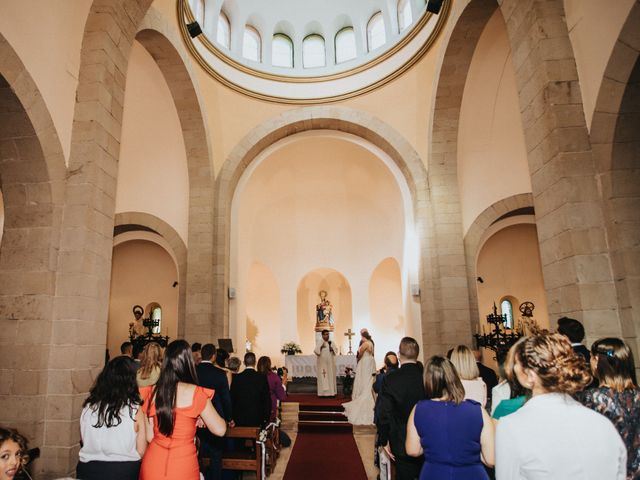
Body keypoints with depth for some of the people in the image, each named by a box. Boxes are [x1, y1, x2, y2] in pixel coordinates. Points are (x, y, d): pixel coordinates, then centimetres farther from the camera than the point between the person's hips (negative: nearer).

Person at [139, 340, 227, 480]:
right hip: (183, 466, -3)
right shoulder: (195, 393, -13)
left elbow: (149, 436, 3)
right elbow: (220, 430, -9)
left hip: (153, 464, 3)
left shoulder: (152, 392, -3)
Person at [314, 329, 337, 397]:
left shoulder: (330, 342, 10)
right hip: (322, 362, -5)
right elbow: (316, 351, -16)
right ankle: (323, 392, -2)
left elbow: (335, 350, 12)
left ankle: (331, 392, 10)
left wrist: (332, 349, -9)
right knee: (323, 377, -6)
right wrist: (321, 347, -32)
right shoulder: (319, 342, -6)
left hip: (330, 362, 5)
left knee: (331, 376, 5)